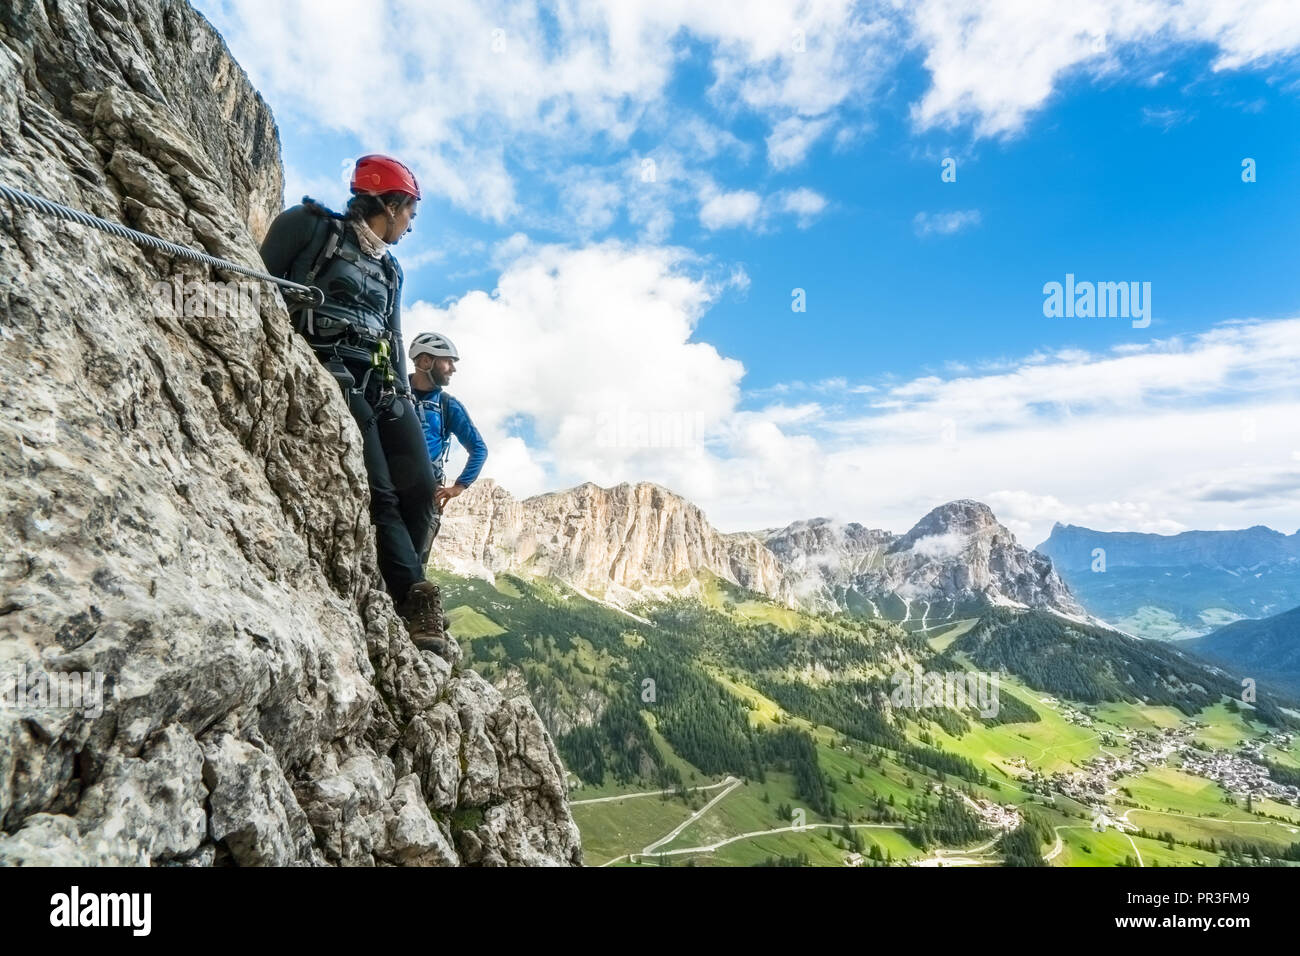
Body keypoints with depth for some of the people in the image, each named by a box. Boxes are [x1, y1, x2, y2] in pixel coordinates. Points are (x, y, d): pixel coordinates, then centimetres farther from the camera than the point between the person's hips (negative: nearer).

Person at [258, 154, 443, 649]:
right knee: (379, 494, -18)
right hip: (331, 376, -6)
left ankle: (397, 591, 2)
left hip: (384, 386, 7)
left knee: (419, 489, -8)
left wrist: (402, 399, 12)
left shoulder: (389, 270, 27)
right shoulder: (311, 226, 9)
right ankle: (414, 598, -20)